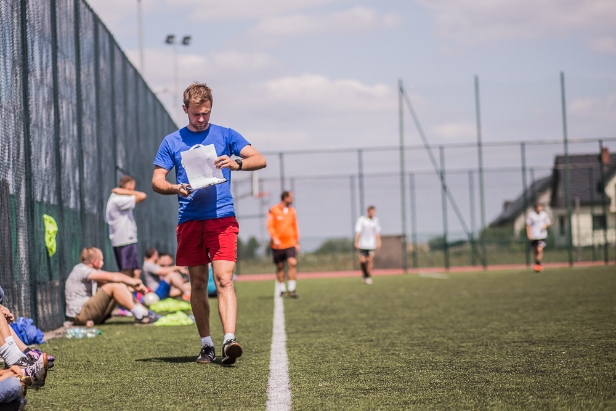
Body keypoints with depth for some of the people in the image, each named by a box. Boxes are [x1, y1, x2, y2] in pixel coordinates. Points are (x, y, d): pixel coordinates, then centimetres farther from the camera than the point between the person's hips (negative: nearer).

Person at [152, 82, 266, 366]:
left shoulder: (225, 135, 9)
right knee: (198, 283, 5)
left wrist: (236, 164, -18)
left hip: (222, 217, -2)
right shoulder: (171, 142, 12)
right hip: (189, 220, 2)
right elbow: (156, 181, 8)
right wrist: (176, 189, -14)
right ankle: (206, 345, 13)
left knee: (224, 279, -14)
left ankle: (229, 340, -24)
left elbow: (260, 160, 3)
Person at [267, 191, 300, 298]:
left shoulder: (292, 211, 12)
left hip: (290, 244, 3)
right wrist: (274, 238, -17)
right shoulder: (273, 211, -2)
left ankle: (291, 290, -11)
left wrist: (297, 242, 15)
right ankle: (282, 290, 17)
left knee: (292, 263, -15)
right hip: (278, 244, -2)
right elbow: (270, 226, -5)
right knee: (280, 266, 4)